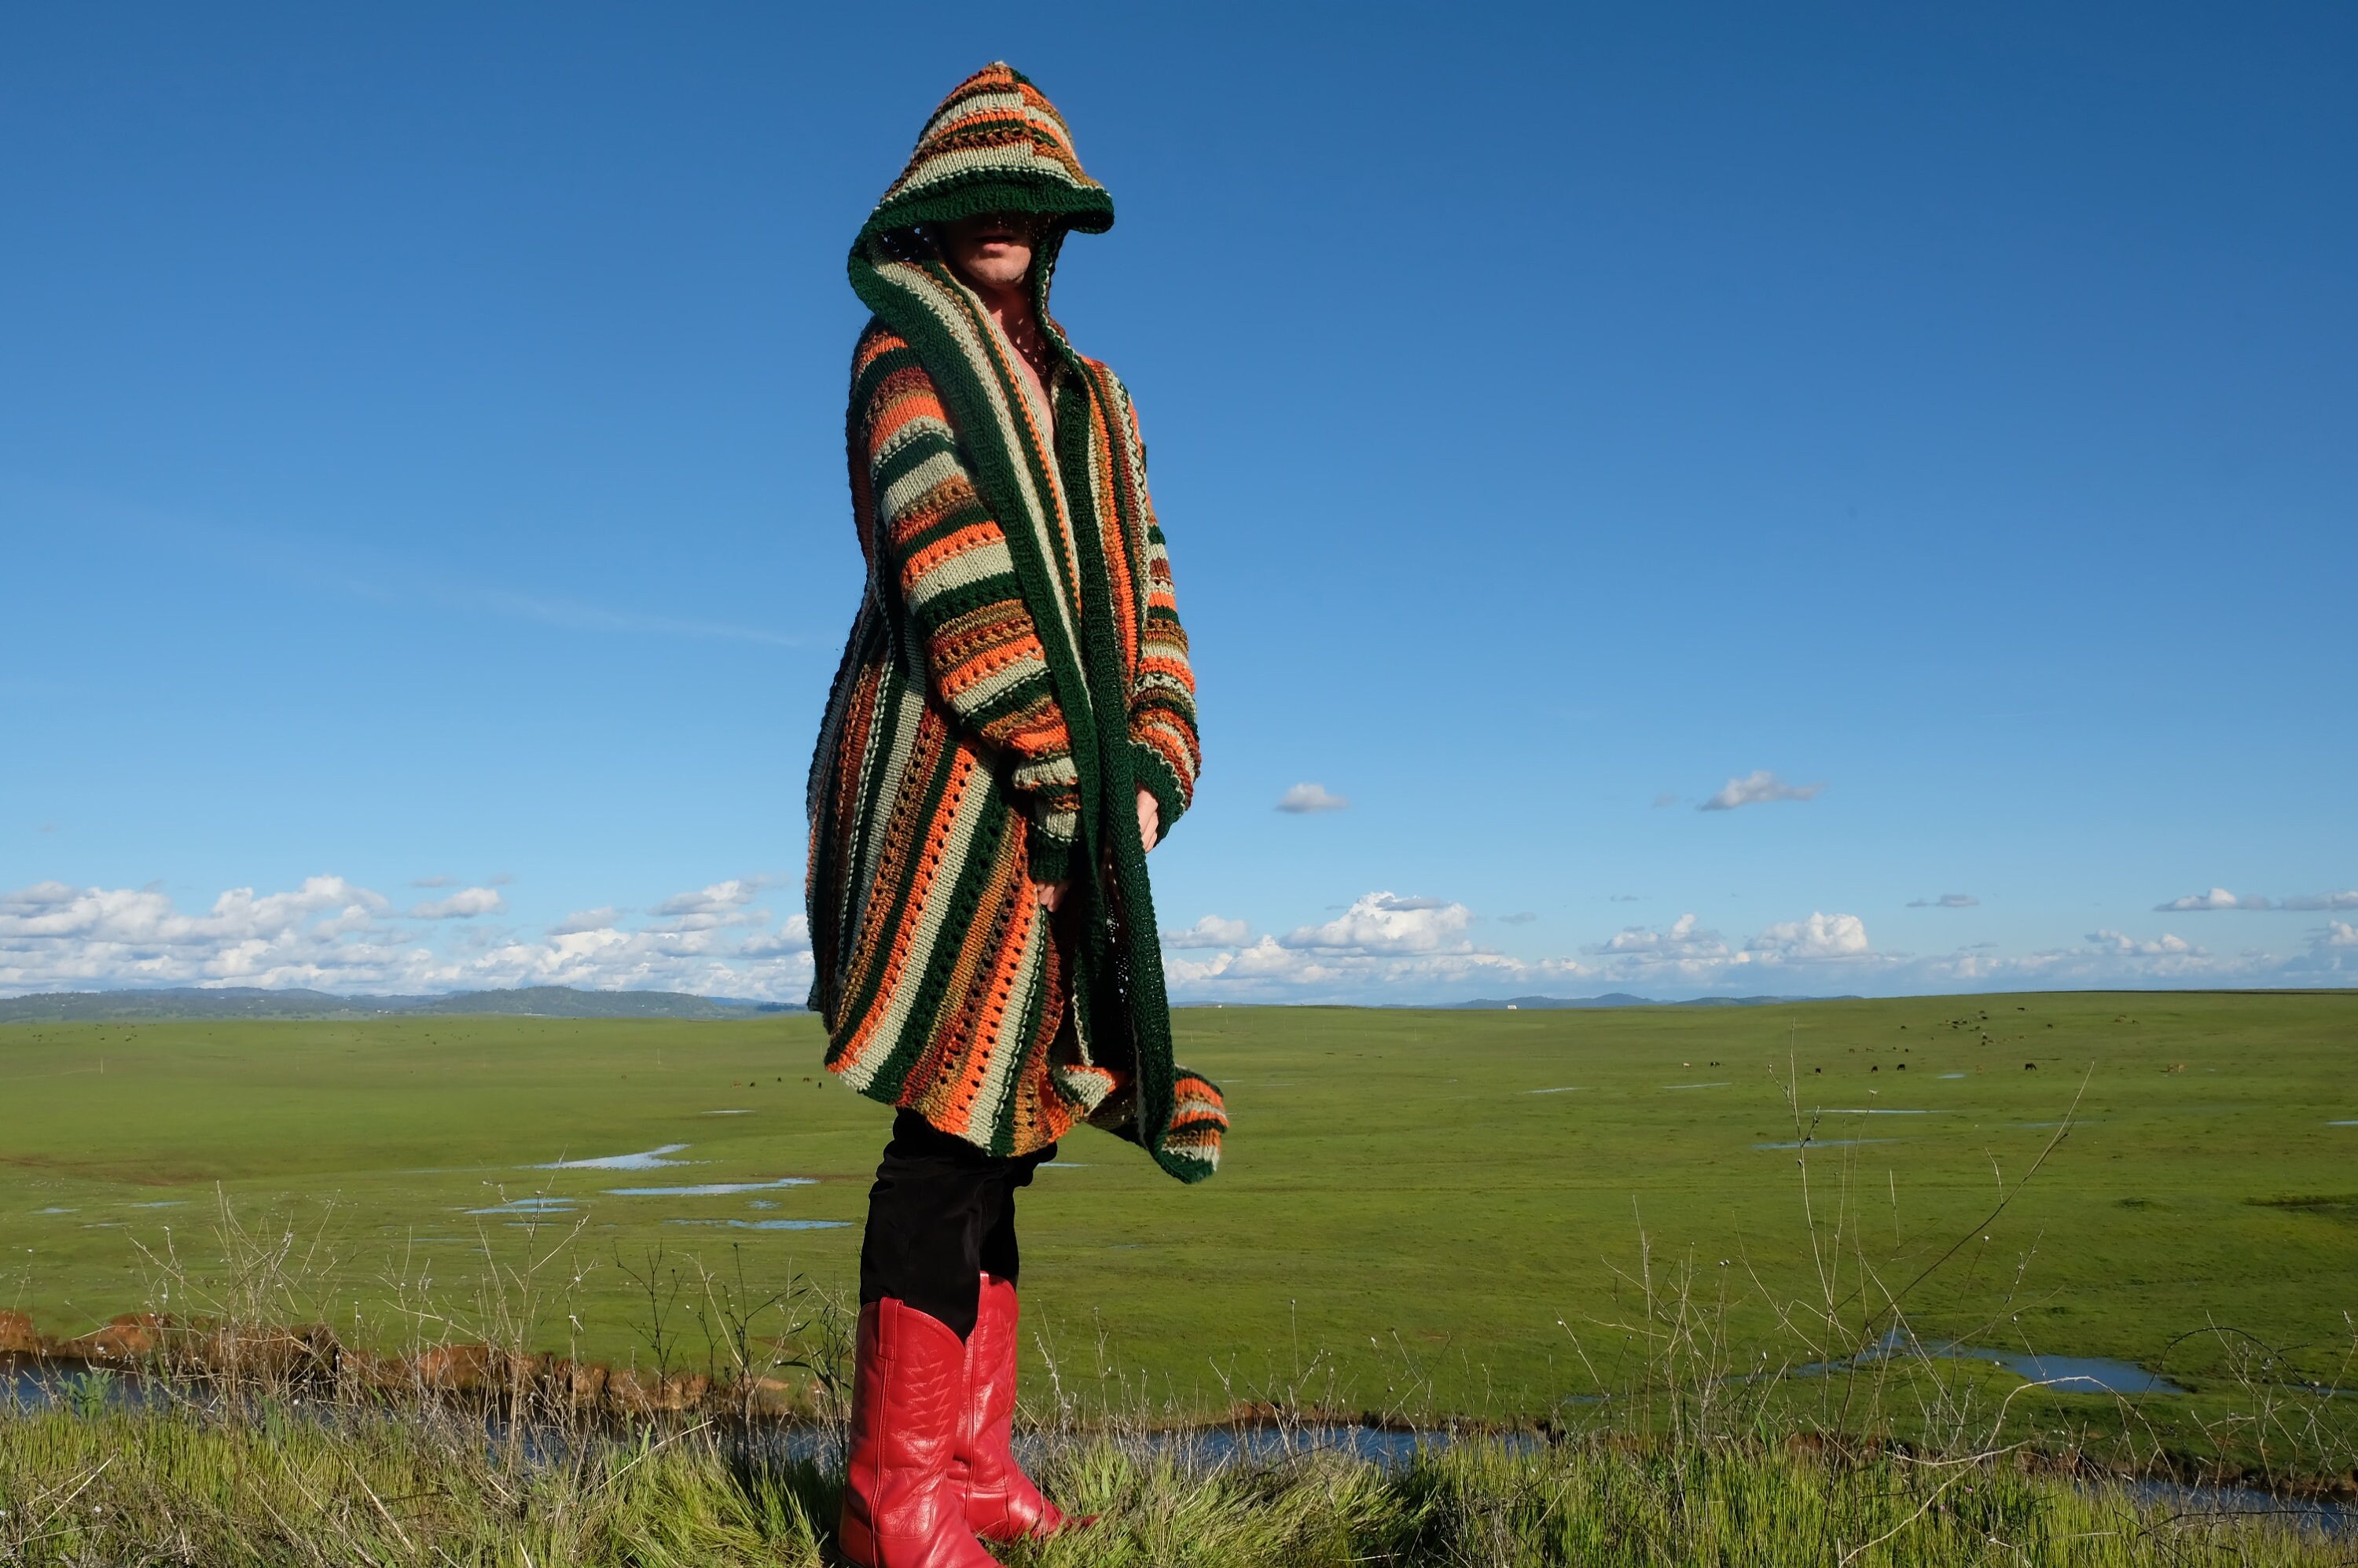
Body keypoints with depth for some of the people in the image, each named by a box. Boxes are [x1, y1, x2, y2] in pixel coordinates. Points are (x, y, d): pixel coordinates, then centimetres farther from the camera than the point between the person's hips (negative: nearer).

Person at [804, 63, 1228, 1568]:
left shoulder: (1094, 399, 24)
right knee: (956, 1120, -11)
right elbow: (956, 576, -9)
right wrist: (1065, 770, -16)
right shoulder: (907, 353, 4)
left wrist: (1151, 771, -1)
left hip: (1071, 792, 7)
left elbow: (1143, 595, 15)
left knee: (997, 1119, 8)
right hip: (958, 771, -7)